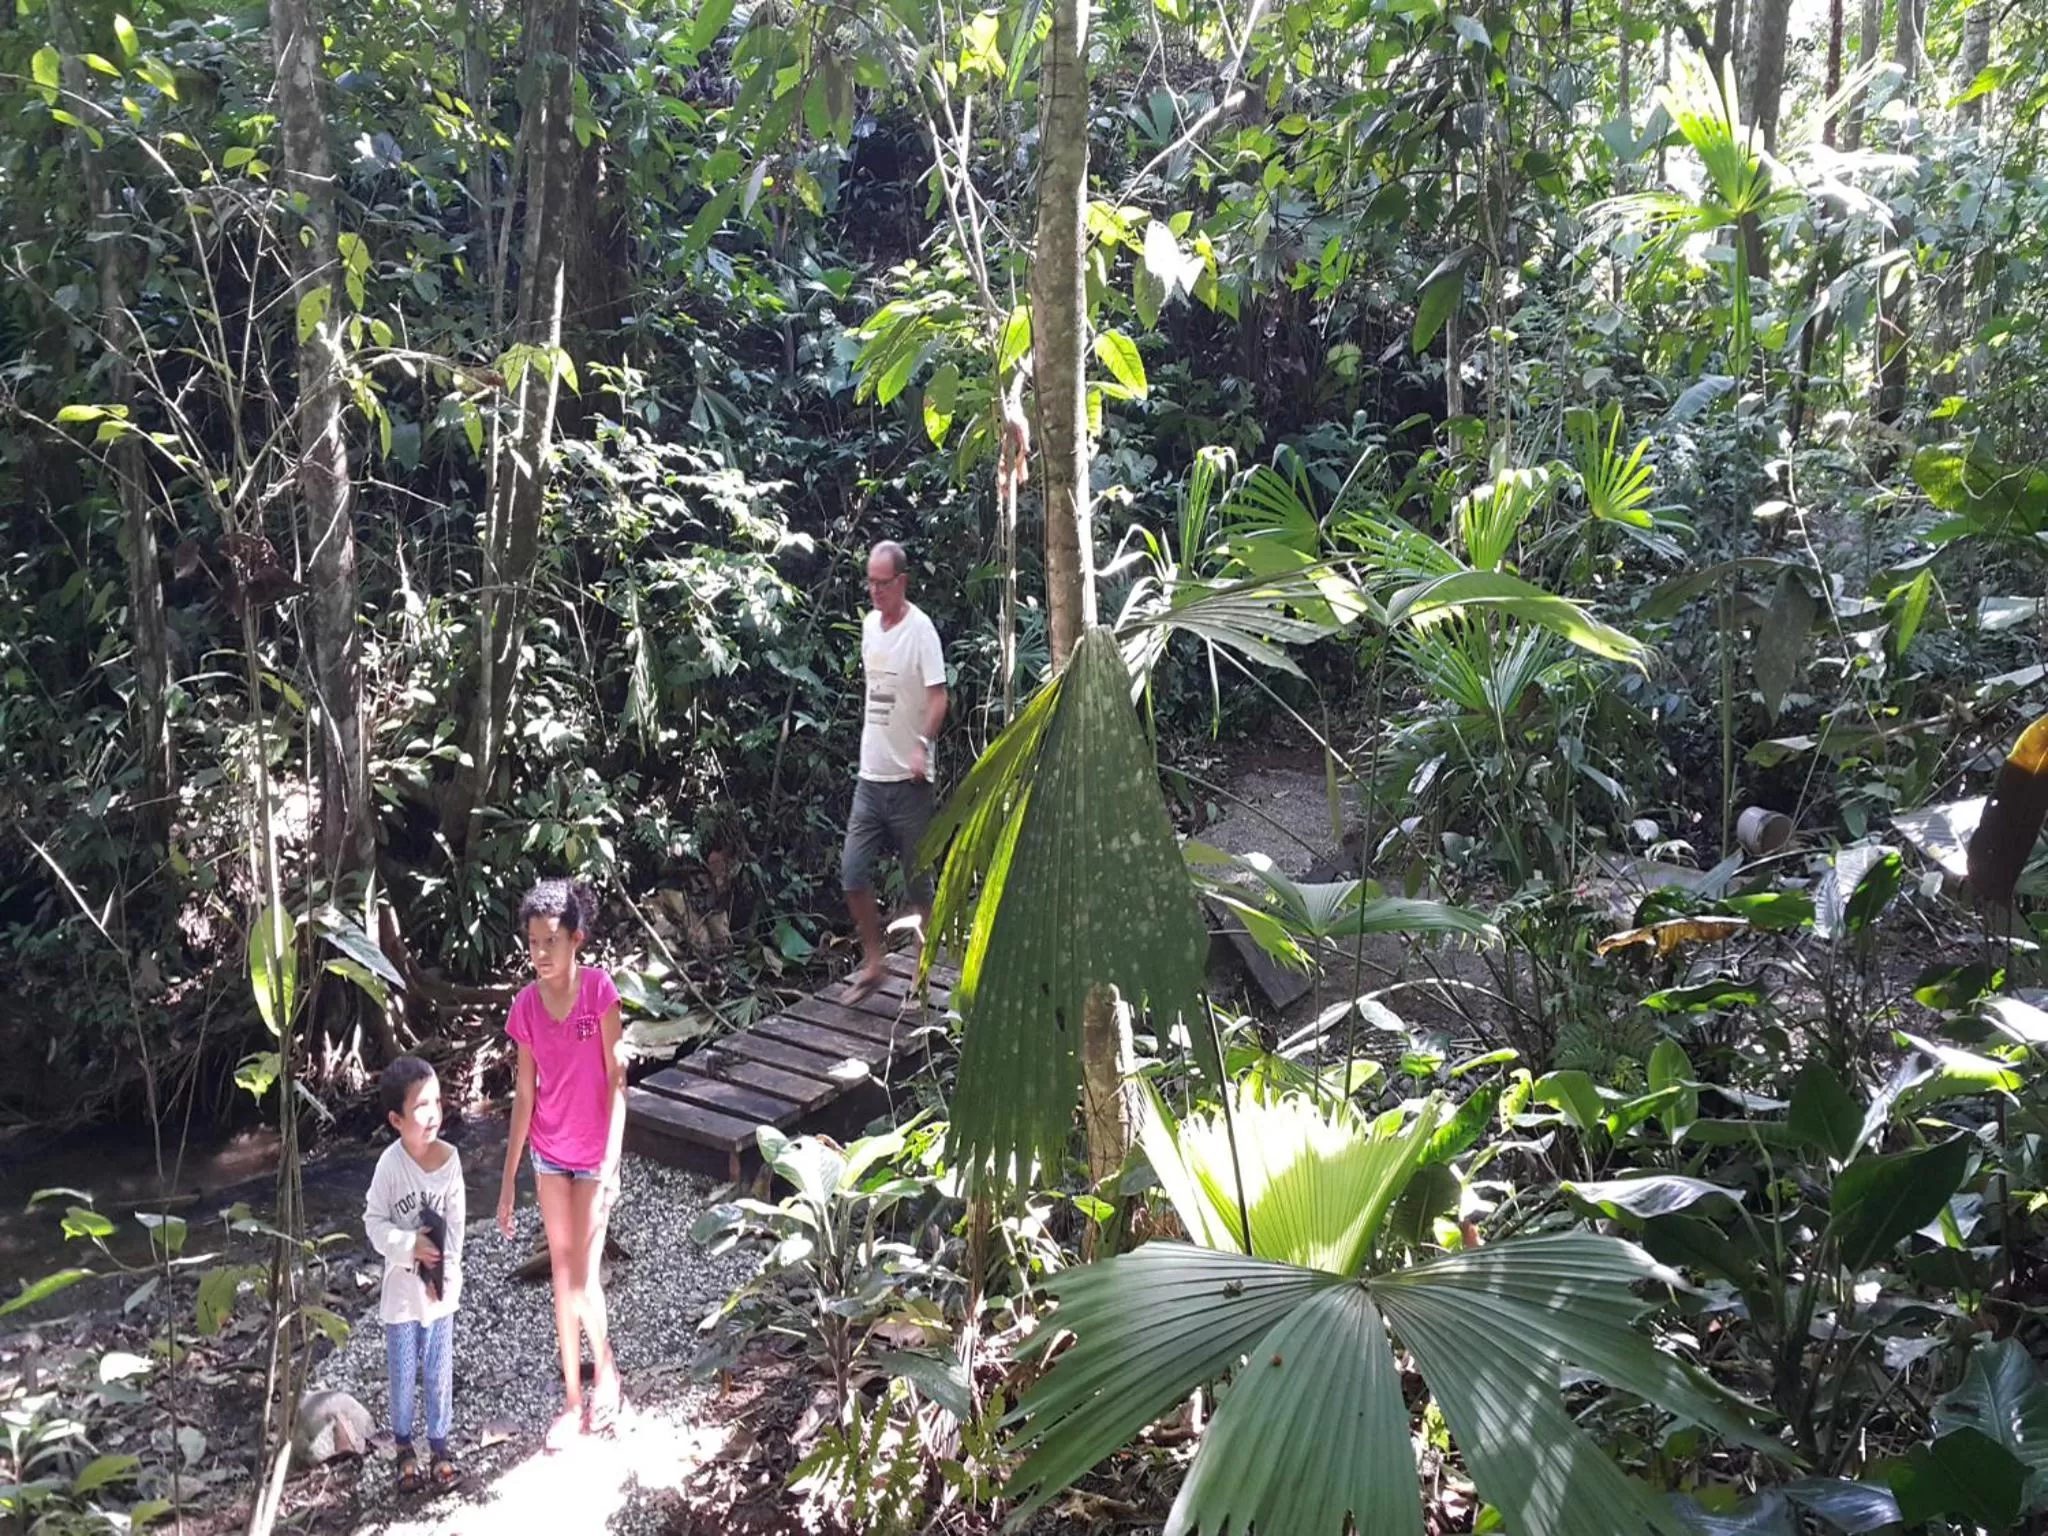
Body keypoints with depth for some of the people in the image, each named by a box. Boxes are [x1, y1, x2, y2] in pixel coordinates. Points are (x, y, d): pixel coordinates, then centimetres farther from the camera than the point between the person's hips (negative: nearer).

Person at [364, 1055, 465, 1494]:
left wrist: (443, 1270, -12)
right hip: (402, 1287, -2)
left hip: (441, 1286, 2)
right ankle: (404, 1445, 34)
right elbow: (374, 1222, -10)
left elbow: (455, 1223, -4)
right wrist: (411, 1245, -22)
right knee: (403, 1373, 14)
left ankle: (439, 1442, 31)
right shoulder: (390, 1165, -18)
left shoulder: (450, 1158, -11)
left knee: (440, 1369, 14)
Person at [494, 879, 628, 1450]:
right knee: (562, 1273, 10)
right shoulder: (526, 1006, -6)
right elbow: (524, 1094, 1)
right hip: (549, 1153, 4)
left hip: (594, 1153, -4)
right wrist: (508, 1179, 3)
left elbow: (616, 1080, -13)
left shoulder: (599, 990, -17)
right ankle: (573, 1399, 22)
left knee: (583, 1275, -2)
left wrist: (610, 1162, -17)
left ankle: (605, 1373, 25)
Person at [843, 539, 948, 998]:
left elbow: (938, 699, -19)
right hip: (869, 775, 6)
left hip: (908, 780, -6)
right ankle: (873, 961, 19)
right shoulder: (869, 625, 9)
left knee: (918, 881, 5)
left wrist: (922, 745, -34)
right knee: (852, 873, 3)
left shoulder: (920, 630, -13)